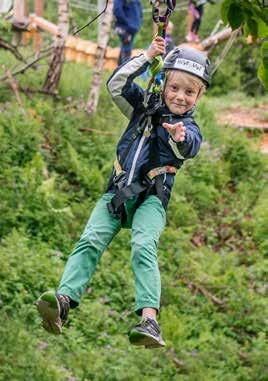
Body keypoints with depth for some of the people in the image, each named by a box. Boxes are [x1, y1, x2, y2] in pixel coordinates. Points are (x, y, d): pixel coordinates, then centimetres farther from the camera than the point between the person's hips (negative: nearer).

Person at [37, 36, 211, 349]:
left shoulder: (190, 128, 6)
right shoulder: (146, 106, 18)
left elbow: (187, 149, -18)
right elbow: (116, 85, 7)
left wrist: (180, 137, -42)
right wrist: (147, 57, 2)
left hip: (151, 199, -3)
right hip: (117, 193, 3)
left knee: (143, 247, -30)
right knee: (90, 241, -20)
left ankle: (149, 319, -45)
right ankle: (63, 301, -38)